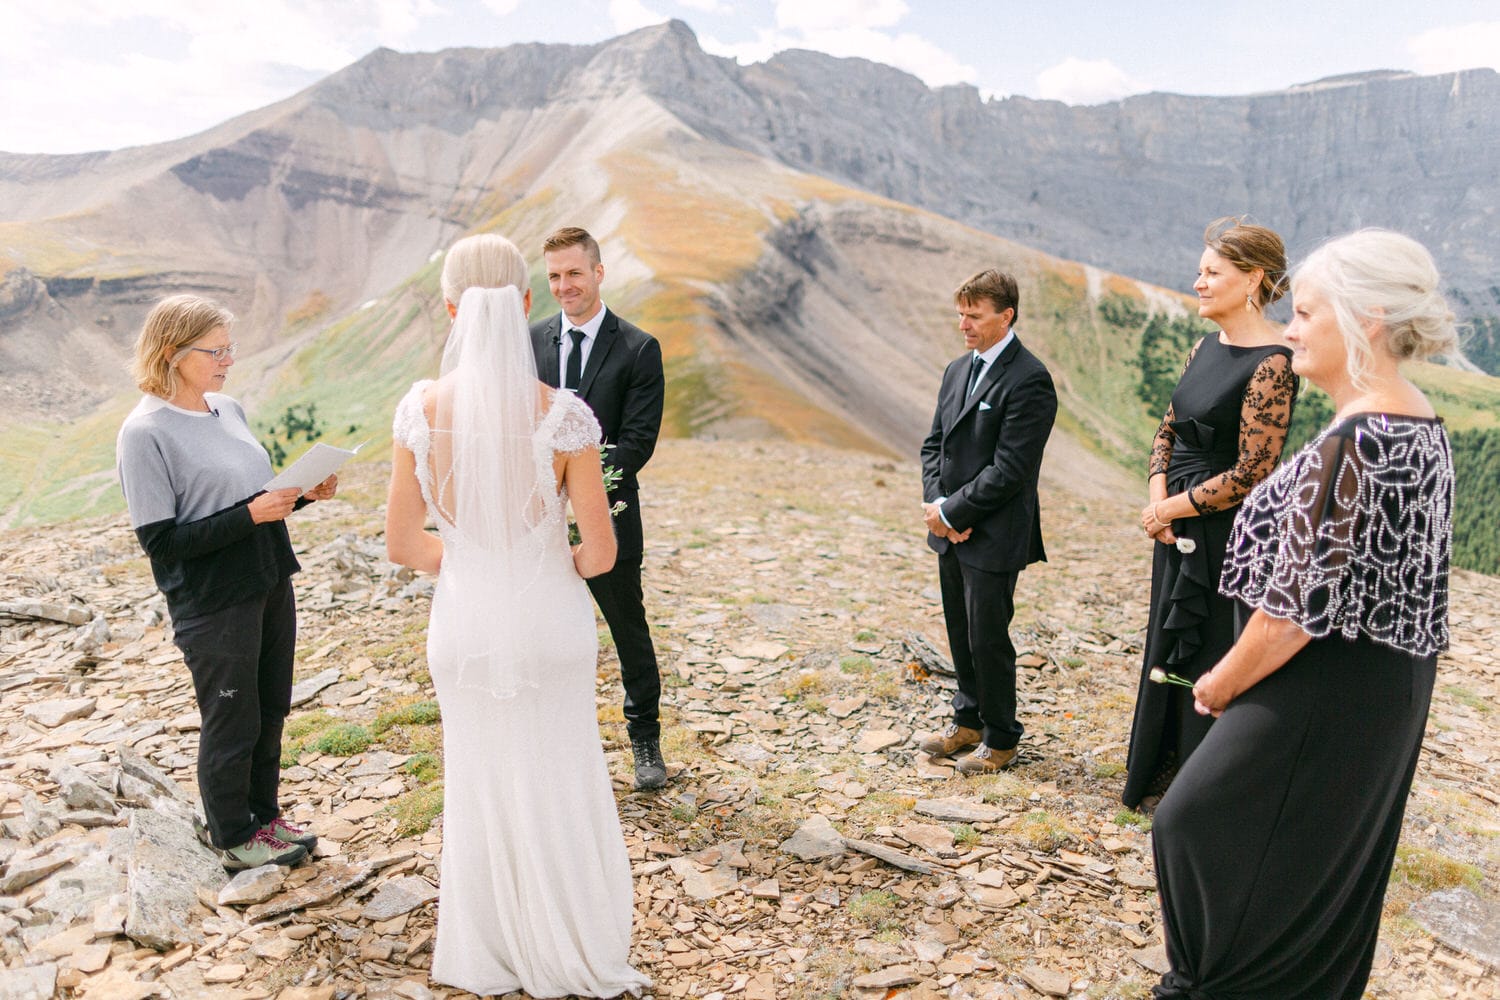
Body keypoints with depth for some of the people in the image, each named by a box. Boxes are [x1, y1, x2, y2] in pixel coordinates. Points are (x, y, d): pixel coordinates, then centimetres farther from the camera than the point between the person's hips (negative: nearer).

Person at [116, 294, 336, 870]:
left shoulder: (228, 410, 6)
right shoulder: (144, 433, -16)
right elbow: (161, 540, -19)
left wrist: (304, 493, -4)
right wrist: (250, 515, -25)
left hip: (269, 583, 7)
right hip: (212, 604, -7)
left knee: (270, 710, 18)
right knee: (232, 723, 9)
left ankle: (264, 815, 38)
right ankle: (235, 840, 30)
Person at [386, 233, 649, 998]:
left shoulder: (420, 410, -12)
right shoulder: (563, 416, -19)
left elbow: (401, 543, -5)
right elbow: (601, 552, -15)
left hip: (464, 625, 2)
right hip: (548, 623, -2)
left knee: (480, 786, 22)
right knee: (559, 790, 18)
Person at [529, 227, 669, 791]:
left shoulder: (638, 350, -7)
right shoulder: (531, 342, 5)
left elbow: (637, 442, -13)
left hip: (607, 516, -3)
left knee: (630, 632, 12)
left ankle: (645, 739, 32)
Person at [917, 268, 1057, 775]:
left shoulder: (1029, 380, -16)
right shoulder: (957, 370, 11)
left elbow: (1010, 469, -20)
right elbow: (934, 443, 12)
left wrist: (952, 511, -15)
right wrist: (937, 504, -4)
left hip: (994, 537, -7)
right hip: (951, 531, 8)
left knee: (988, 639, 3)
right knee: (961, 635, 18)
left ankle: (1000, 739, 22)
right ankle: (968, 720, 35)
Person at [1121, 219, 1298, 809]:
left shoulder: (1271, 364, -19)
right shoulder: (1206, 348, 7)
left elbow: (1251, 474, -20)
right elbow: (1169, 429, 12)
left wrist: (1173, 507, -12)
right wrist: (1157, 500, -3)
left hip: (1227, 539, -9)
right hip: (1179, 534, 9)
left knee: (1207, 663, 5)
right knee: (1169, 652, 19)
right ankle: (1163, 776, 37)